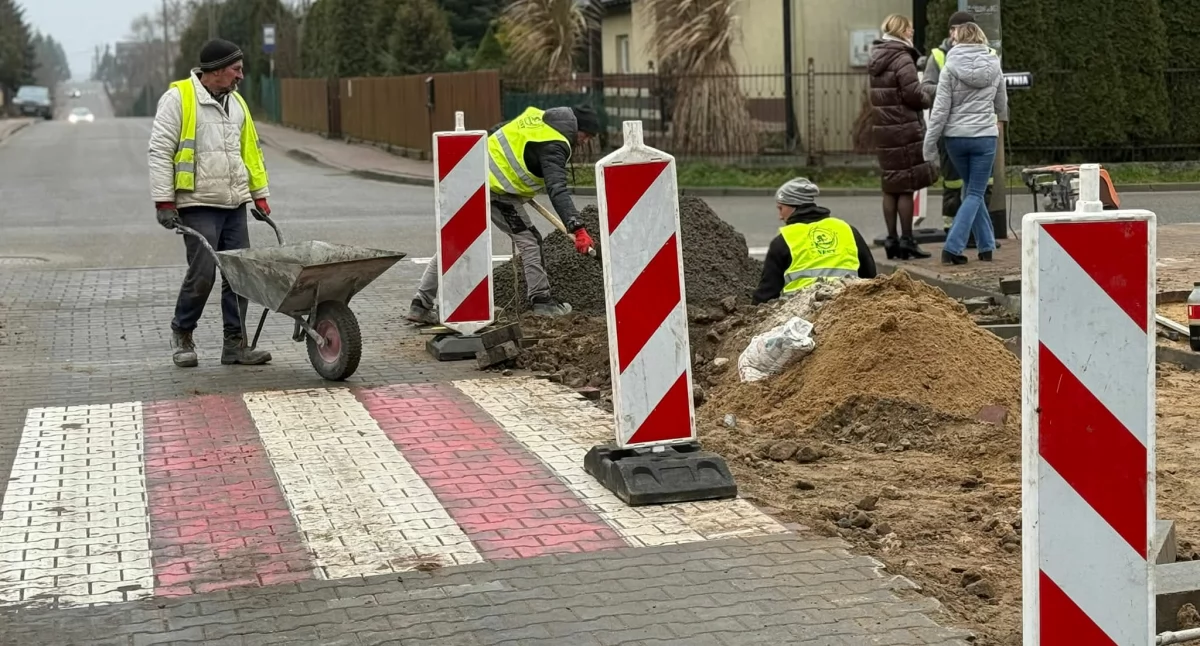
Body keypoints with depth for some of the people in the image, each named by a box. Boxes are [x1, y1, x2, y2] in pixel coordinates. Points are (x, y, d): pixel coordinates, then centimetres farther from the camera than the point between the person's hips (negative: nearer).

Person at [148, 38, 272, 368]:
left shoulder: (236, 102, 15)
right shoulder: (178, 98, -7)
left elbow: (251, 151, 23)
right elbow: (160, 151, -8)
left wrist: (260, 194, 19)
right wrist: (164, 202, -12)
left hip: (235, 205, 7)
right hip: (198, 205, -6)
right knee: (202, 272, -10)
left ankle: (236, 344, 10)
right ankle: (182, 333, 13)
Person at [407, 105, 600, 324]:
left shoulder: (538, 116, 10)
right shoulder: (554, 146, -15)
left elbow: (496, 132, 23)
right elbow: (557, 190, -28)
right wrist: (578, 229, -34)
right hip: (495, 191, -9)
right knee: (528, 240, 2)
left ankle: (421, 306, 11)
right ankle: (541, 301, 7)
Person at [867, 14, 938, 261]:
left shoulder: (876, 59, 12)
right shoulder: (902, 59, -14)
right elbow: (913, 94, -18)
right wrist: (927, 101, 3)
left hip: (882, 129, 8)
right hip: (904, 129, -8)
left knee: (890, 186, 12)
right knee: (906, 186, -2)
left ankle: (891, 239, 15)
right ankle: (906, 241, 2)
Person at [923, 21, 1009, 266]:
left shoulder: (951, 68, -6)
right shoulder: (994, 67, 2)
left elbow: (940, 109, -8)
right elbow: (1002, 106, 15)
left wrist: (929, 145, -3)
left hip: (956, 137, 0)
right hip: (985, 136, 0)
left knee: (972, 190, 17)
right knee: (974, 194, 4)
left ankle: (986, 244, 19)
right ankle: (952, 247, -10)